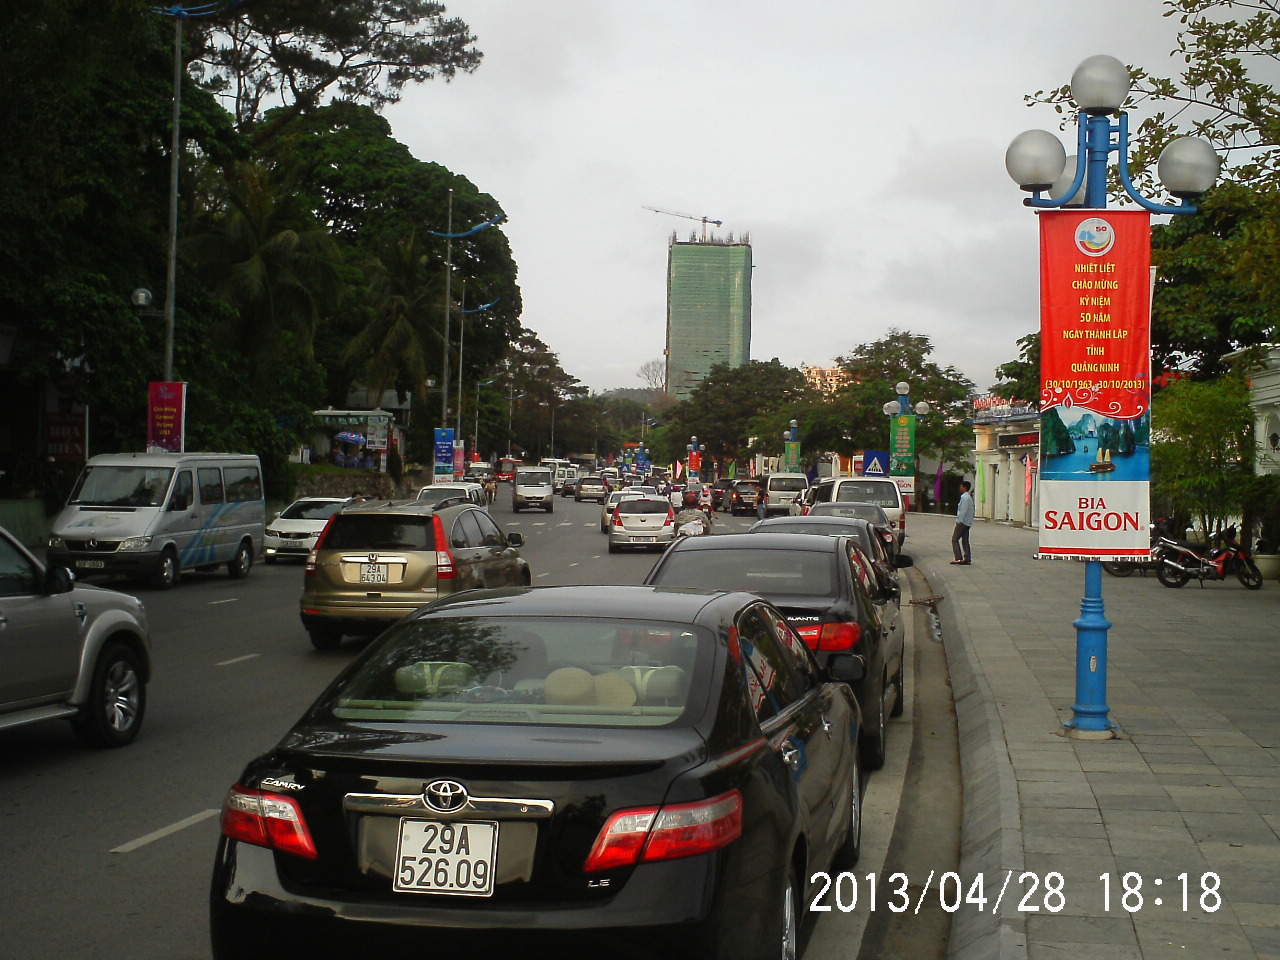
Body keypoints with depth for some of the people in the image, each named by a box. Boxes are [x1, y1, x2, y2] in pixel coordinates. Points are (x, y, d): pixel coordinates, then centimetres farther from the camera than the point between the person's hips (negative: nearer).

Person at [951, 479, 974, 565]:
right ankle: (967, 559, 7)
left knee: (954, 539, -6)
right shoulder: (969, 497, 16)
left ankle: (958, 558, -13)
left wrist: (959, 521, -18)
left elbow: (963, 511, -21)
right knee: (965, 541, 9)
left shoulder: (965, 497, -15)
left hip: (963, 522, -10)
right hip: (968, 523, 10)